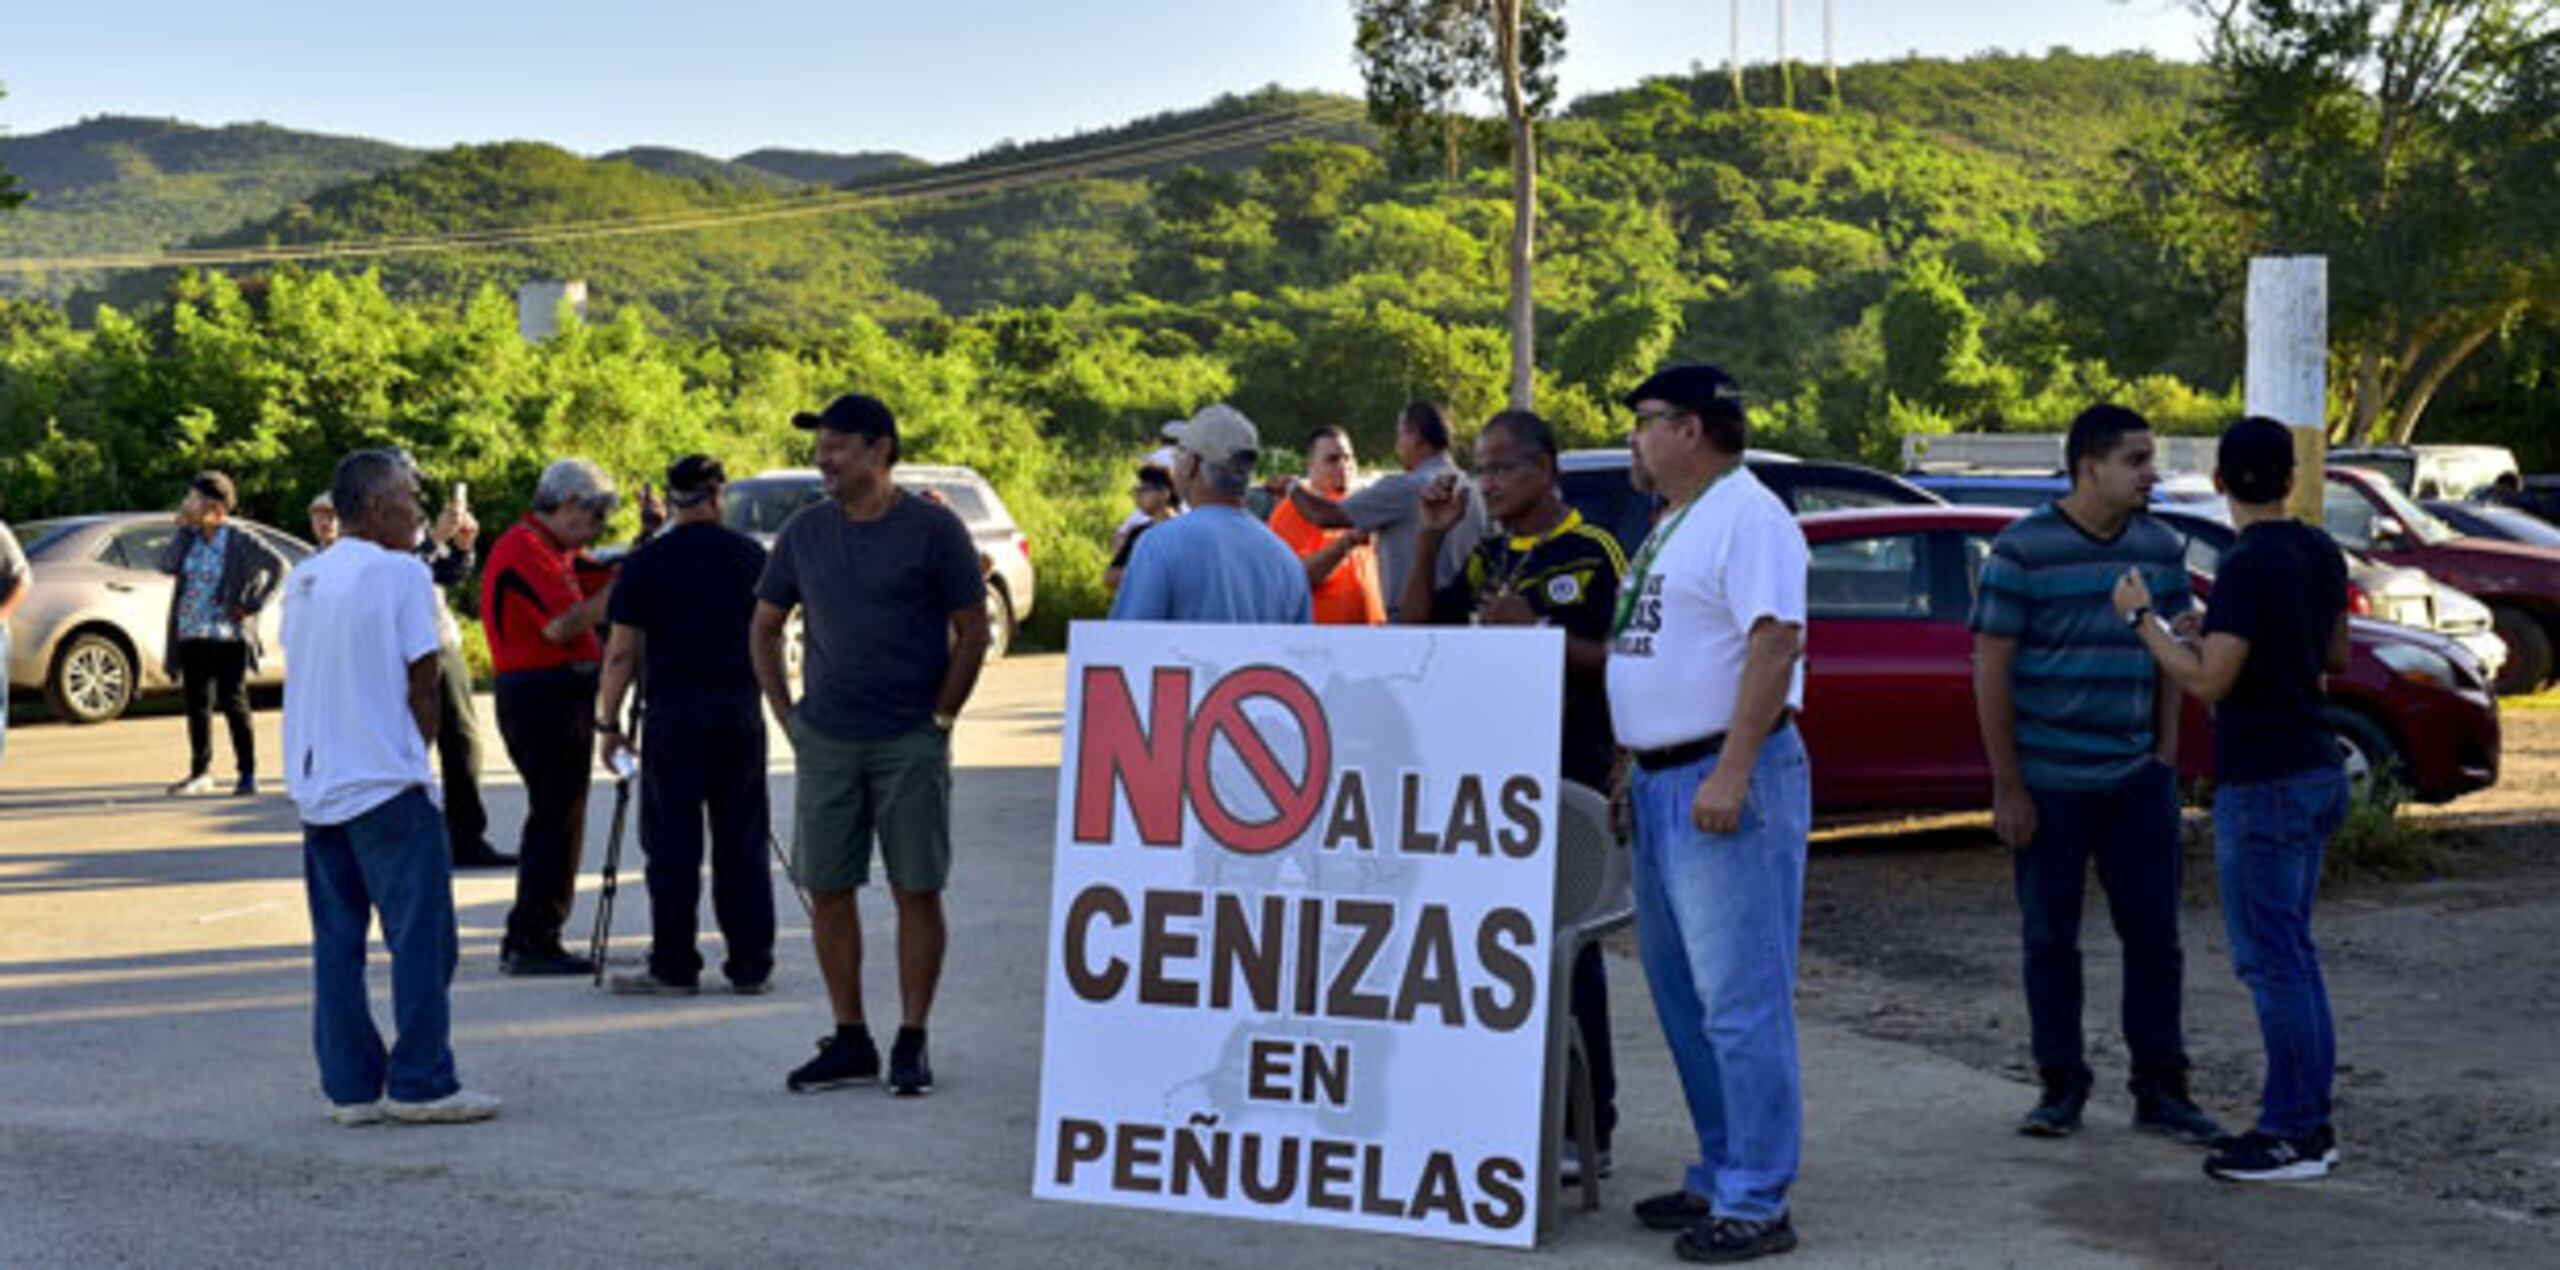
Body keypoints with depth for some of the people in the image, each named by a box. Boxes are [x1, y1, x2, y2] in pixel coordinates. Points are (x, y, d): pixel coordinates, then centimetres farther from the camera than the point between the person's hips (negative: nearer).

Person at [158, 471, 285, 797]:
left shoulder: (240, 541, -7)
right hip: (192, 635, 5)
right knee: (197, 705, 10)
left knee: (234, 705, -1)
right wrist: (183, 528, -4)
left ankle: (248, 775, 6)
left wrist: (253, 605, -12)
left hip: (228, 636, -5)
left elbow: (278, 566, -10)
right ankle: (201, 773, 20)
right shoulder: (190, 538, 8)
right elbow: (167, 565, -5)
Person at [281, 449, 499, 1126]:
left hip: (315, 784, 8)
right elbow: (422, 682, -9)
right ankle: (420, 1083, -2)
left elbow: (302, 676, 16)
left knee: (337, 943, 9)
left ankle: (350, 1087, 10)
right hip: (387, 786, -7)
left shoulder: (304, 579, 14)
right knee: (422, 938, -2)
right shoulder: (399, 573, -8)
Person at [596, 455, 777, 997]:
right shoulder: (751, 555, 6)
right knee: (742, 844, 8)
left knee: (673, 848, 1)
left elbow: (621, 652, -4)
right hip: (740, 710, 3)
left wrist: (608, 722, 3)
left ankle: (674, 968, 3)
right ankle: (751, 966, 10)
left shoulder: (646, 563, -3)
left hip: (673, 713, -3)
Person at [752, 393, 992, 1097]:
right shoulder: (805, 531, 7)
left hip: (910, 742, -4)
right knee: (827, 891, 4)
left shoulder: (934, 530, -4)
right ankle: (850, 1041, 15)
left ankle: (911, 1045, 9)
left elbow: (973, 632, -1)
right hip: (826, 743, 4)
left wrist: (939, 719, -5)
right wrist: (788, 717, 8)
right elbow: (765, 628, 16)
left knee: (917, 892, 0)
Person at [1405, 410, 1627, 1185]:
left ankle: (1586, 1130, 1)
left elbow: (1618, 661, -13)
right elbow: (1418, 627, 15)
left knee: (1568, 948, -5)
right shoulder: (1489, 559, 15)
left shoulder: (1591, 554, -6)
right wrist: (1431, 540, 5)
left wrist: (1536, 630, -22)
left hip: (1570, 778, -7)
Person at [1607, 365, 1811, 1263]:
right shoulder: (1672, 525, 19)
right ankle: (1719, 1176, 24)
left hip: (1728, 782, -11)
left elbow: (1775, 641, -22)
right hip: (1663, 785, 11)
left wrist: (1730, 774, -27)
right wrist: (1638, 769, 20)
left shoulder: (1747, 517, -12)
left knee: (1740, 1002, -8)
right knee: (1682, 997, 15)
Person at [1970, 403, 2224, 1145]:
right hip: (2050, 781, -4)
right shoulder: (2023, 551, -9)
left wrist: (2165, 756, 5)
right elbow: (1991, 670, -9)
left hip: (2137, 778, 4)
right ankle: (2061, 1086, 17)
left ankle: (2160, 1091, 12)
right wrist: (2007, 787, -11)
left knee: (2154, 935, 4)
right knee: (2050, 938, 5)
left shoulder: (2160, 548, 6)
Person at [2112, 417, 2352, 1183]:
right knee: (2290, 955, 15)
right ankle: (2308, 1122, 19)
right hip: (2318, 773, 9)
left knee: (2271, 960, -4)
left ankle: (2294, 1134, -1)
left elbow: (2208, 682, -21)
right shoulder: (2320, 555, 8)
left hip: (2264, 783, -9)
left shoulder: (2249, 567, -18)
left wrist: (2142, 619, -9)